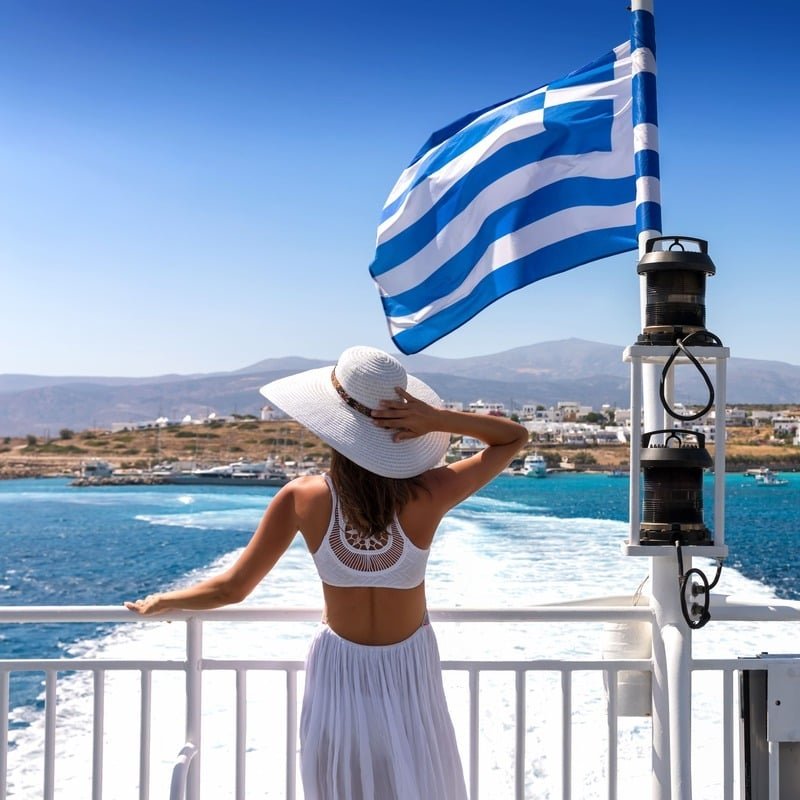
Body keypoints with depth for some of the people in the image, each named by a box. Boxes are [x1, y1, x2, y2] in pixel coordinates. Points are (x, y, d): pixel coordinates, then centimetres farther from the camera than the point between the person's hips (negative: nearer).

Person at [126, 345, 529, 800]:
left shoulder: (303, 499, -21)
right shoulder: (428, 495, -23)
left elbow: (231, 589, -11)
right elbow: (516, 437, -10)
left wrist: (161, 601, 7)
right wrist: (438, 419, -26)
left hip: (338, 673, 1)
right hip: (408, 676, 0)